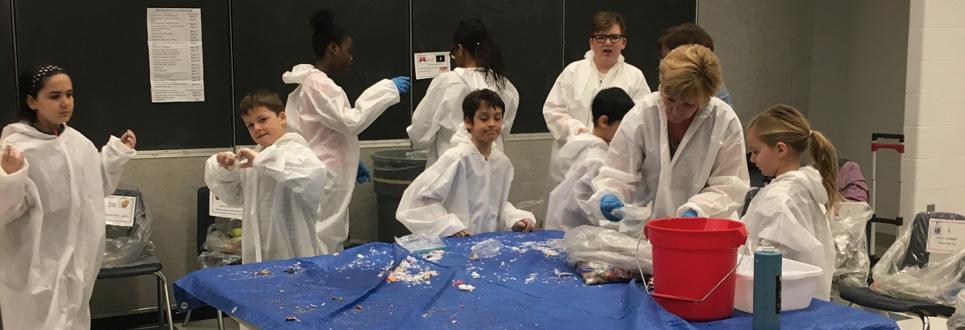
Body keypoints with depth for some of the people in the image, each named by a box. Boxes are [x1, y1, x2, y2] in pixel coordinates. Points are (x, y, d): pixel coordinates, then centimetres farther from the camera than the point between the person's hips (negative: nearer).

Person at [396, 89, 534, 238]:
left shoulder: (503, 162, 6)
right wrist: (449, 226, -16)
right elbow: (419, 196, -13)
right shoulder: (458, 158, -13)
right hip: (456, 242, -4)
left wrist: (515, 219, 4)